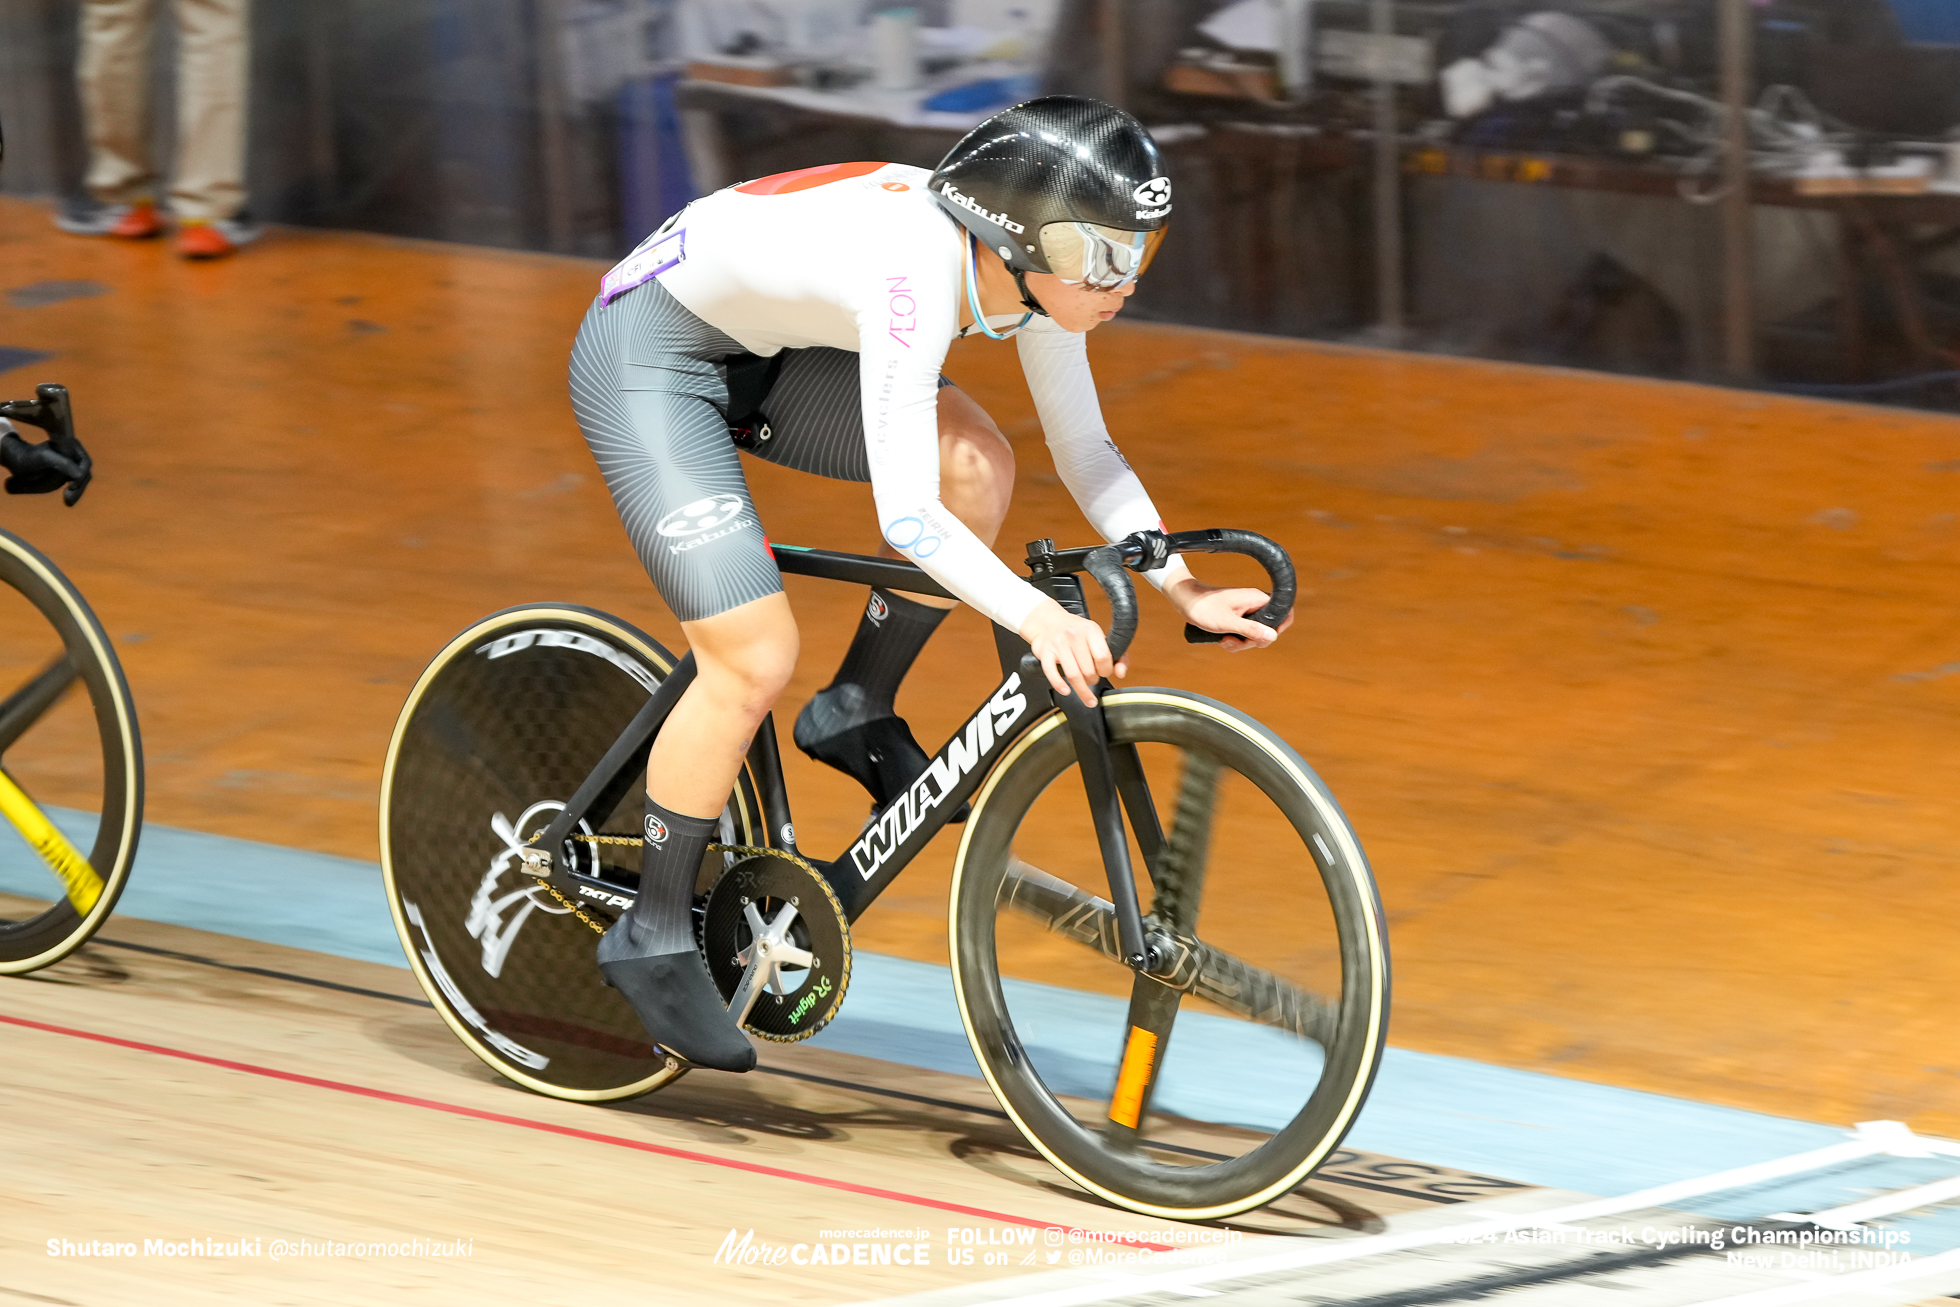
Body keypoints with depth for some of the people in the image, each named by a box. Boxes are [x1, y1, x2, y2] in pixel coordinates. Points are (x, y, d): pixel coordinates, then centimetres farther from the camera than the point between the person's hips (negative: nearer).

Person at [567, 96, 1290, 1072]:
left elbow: (1087, 454, -1)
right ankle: (652, 937, 3)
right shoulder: (916, 270, -36)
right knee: (754, 661, -14)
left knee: (975, 464, -13)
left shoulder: (1035, 271, -12)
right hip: (648, 356, -8)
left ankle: (858, 715, 6)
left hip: (759, 352, 8)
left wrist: (1184, 590, -10)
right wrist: (1034, 616, -52)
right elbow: (905, 515, -42)